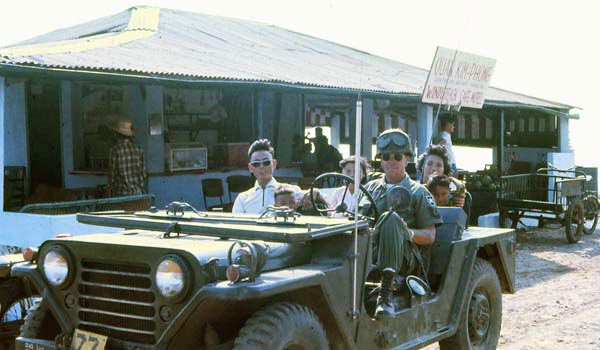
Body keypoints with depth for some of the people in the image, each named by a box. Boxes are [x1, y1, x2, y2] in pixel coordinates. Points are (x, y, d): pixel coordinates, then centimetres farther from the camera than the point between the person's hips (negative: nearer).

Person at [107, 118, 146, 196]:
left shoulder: (114, 150, -9)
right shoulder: (138, 149, 3)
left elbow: (112, 173, -7)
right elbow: (143, 172, 7)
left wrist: (110, 190, 3)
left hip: (121, 193, -4)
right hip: (137, 191, 4)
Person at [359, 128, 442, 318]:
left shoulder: (418, 192, 11)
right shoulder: (371, 187, 23)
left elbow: (430, 236, 6)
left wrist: (408, 233, -15)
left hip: (404, 259, -2)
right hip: (368, 254, 3)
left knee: (391, 218, -34)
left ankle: (386, 293, -45)